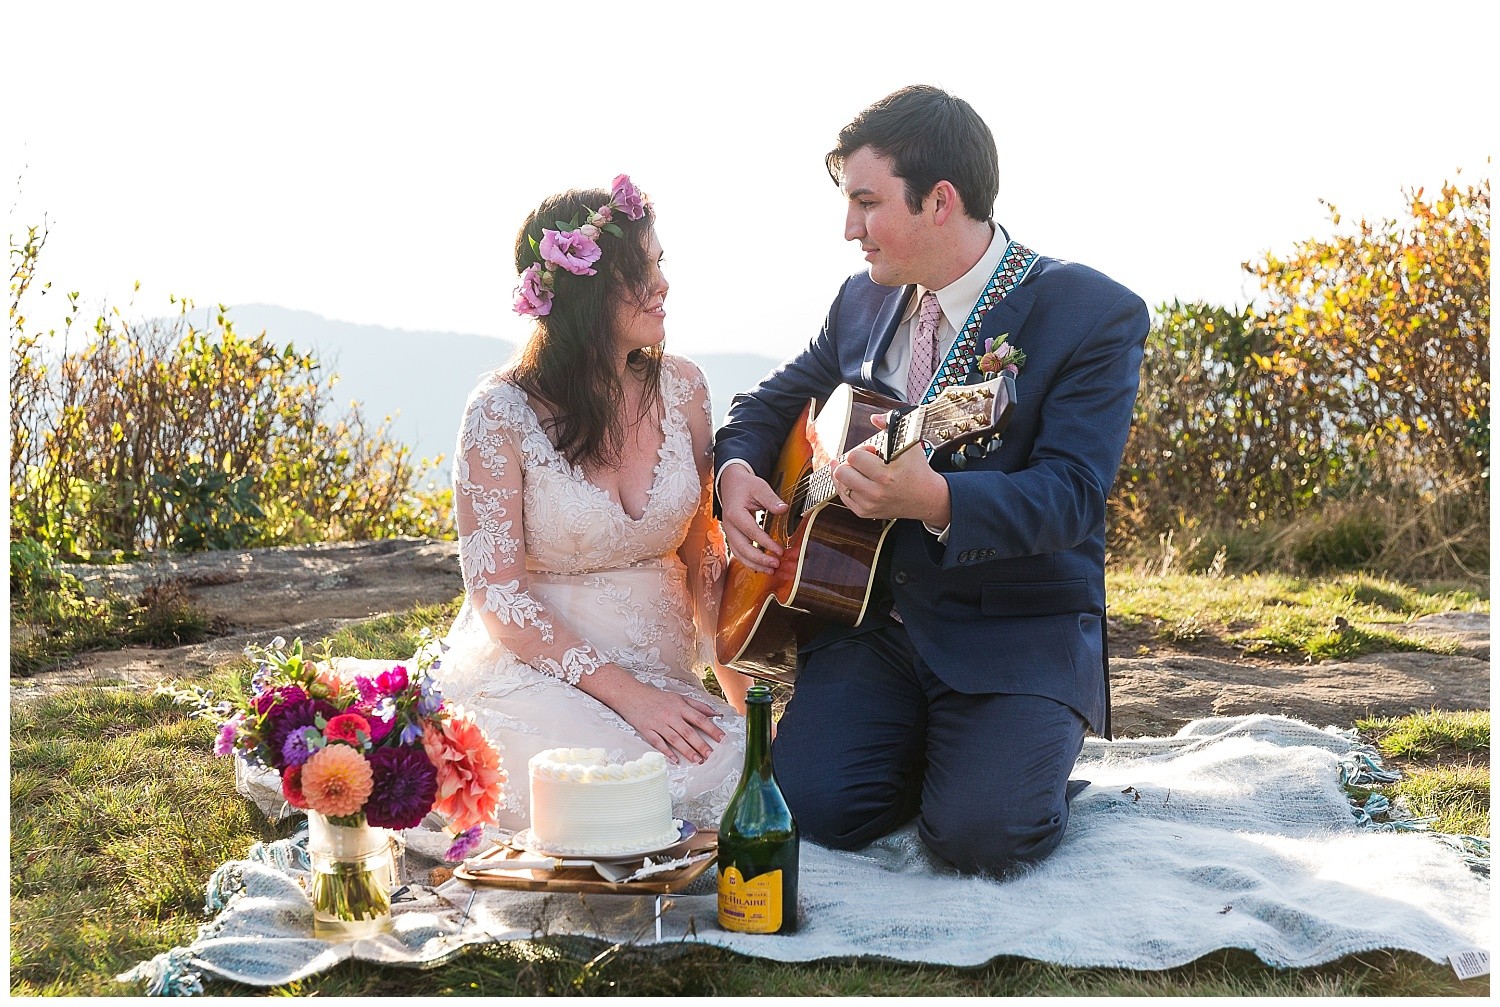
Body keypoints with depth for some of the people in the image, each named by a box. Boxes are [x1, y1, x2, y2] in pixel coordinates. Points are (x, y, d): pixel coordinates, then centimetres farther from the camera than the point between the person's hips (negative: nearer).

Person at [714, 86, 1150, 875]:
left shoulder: (1095, 315, -10)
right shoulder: (864, 301, 9)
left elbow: (1071, 493, -21)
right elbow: (774, 400, 23)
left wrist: (934, 499, -39)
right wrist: (736, 468, -1)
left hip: (1020, 632, -4)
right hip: (872, 613, 5)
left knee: (978, 831, -24)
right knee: (813, 805, -16)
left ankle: (1035, 757, 12)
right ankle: (929, 748, 17)